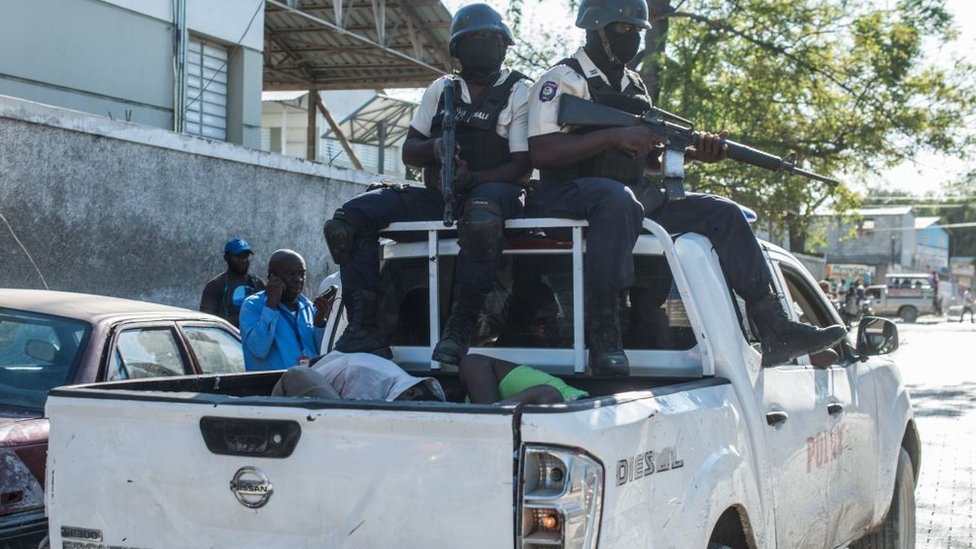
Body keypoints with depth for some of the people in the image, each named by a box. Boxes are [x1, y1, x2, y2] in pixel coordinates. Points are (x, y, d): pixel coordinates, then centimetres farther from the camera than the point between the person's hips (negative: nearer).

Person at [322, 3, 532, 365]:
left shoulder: (517, 92, 3)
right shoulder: (441, 90, 16)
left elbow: (522, 166, -6)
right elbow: (408, 152, 14)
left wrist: (470, 178, -22)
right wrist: (434, 148, -10)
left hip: (491, 190, -5)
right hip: (437, 197, 5)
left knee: (482, 212, -44)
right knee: (351, 216, -15)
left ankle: (459, 329, -38)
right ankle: (362, 329, -21)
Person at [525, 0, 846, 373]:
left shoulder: (634, 86, 21)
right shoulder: (562, 79, -4)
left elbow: (652, 157, 21)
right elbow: (540, 151, -18)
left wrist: (695, 152, 0)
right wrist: (614, 136, -21)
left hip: (633, 197, 8)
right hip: (569, 196, -8)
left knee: (723, 213, -2)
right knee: (618, 201, -42)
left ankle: (775, 332, -4)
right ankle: (603, 339, -47)